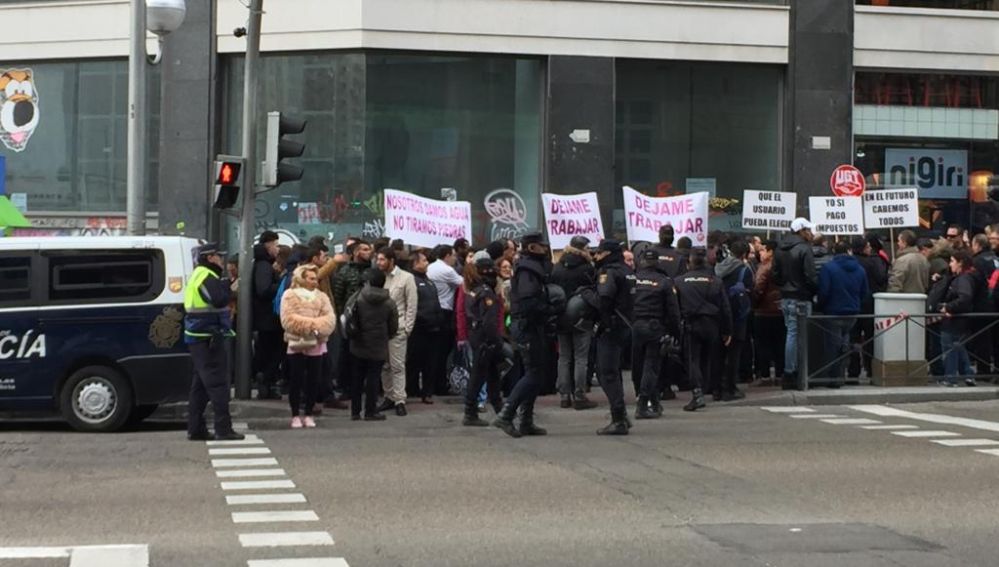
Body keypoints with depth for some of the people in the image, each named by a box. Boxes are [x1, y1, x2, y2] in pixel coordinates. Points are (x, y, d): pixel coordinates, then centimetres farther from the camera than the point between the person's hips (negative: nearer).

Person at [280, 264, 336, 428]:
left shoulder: (322, 297, 10)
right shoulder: (290, 295, 2)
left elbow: (329, 320, -1)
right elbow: (288, 319, -10)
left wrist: (315, 325, -19)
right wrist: (311, 324, -14)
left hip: (317, 344, 2)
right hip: (296, 344, -2)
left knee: (313, 381, 4)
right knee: (296, 380, -1)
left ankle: (309, 415, 14)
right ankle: (295, 415, 7)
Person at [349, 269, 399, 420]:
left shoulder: (357, 299, -9)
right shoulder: (389, 303, -6)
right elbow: (393, 328, -1)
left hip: (358, 346, 1)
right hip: (378, 349, -1)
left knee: (357, 378, 10)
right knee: (373, 379, 5)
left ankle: (355, 411, 14)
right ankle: (370, 411, 6)